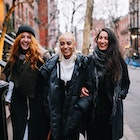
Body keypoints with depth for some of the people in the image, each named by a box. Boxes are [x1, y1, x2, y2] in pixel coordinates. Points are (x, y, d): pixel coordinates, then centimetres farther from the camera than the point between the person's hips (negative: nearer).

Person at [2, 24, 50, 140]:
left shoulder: (40, 56, -9)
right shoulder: (15, 57, 8)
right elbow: (12, 79, 15)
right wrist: (8, 99, 15)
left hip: (36, 100, -4)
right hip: (18, 100, 5)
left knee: (37, 131, 6)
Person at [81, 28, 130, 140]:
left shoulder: (118, 61, 2)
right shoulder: (90, 60, 0)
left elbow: (126, 83, 13)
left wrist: (121, 95, -2)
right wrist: (83, 88, -8)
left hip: (113, 109, 1)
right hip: (94, 108, 0)